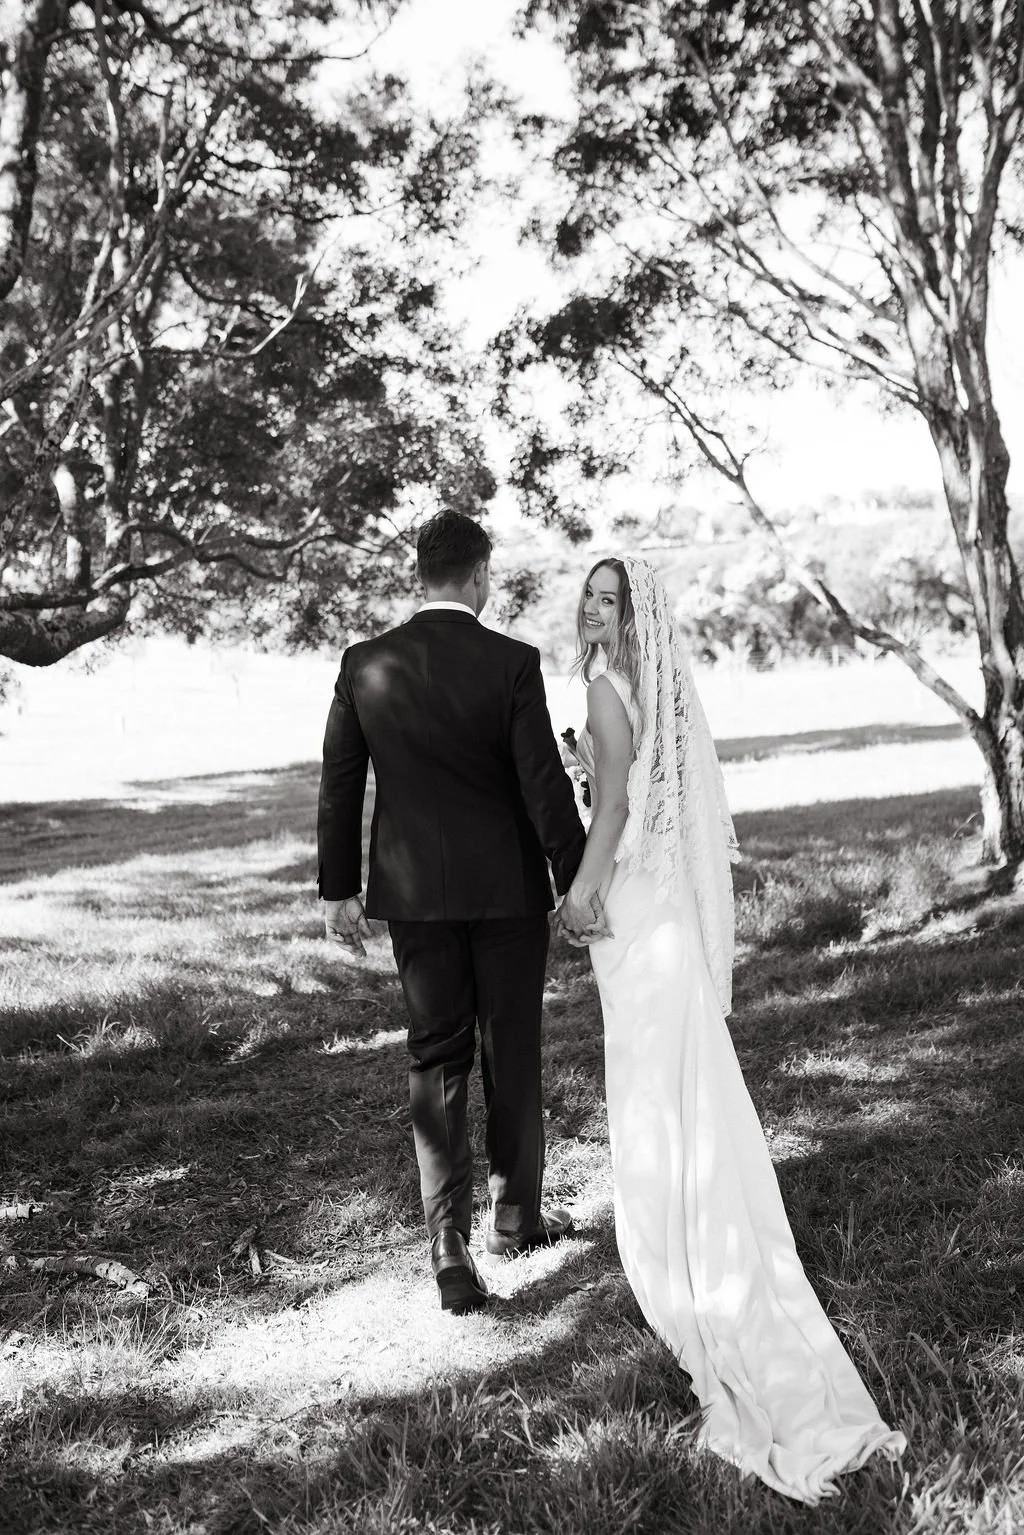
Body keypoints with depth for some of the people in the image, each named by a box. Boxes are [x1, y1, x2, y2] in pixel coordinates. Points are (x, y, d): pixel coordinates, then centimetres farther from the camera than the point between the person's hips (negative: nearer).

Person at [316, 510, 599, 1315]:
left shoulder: (364, 665, -2)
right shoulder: (512, 664, -12)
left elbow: (339, 785, 2)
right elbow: (544, 786, -12)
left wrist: (338, 889, 11)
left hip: (414, 891, 3)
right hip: (507, 889, -2)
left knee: (437, 1061, 10)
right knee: (513, 1054, 13)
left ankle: (450, 1243, 4)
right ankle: (516, 1216, 30)